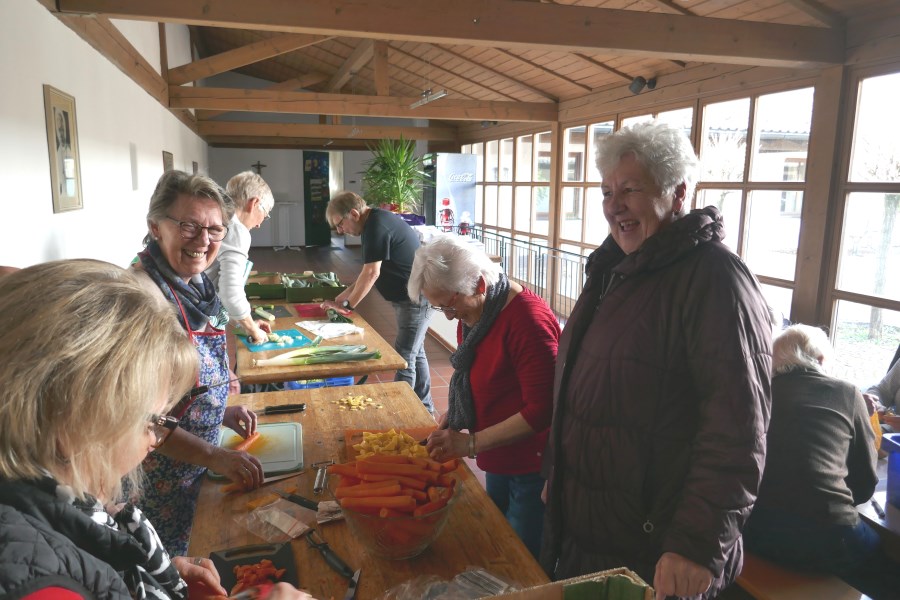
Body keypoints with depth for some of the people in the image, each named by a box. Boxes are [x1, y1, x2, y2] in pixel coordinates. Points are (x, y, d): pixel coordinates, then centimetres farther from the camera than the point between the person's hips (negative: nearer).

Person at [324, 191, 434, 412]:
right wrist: (346, 294, 8)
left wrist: (347, 304, -12)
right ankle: (424, 409, 30)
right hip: (413, 296, 11)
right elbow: (370, 270, 16)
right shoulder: (378, 221, 11)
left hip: (416, 298, -11)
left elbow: (371, 273, -23)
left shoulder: (376, 226, -21)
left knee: (405, 359, -6)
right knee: (416, 353, 18)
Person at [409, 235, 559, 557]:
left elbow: (542, 410, -25)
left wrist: (471, 443, -23)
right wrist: (456, 416, 3)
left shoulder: (527, 319, -25)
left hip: (532, 468, -9)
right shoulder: (473, 313, 4)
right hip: (498, 463, 9)